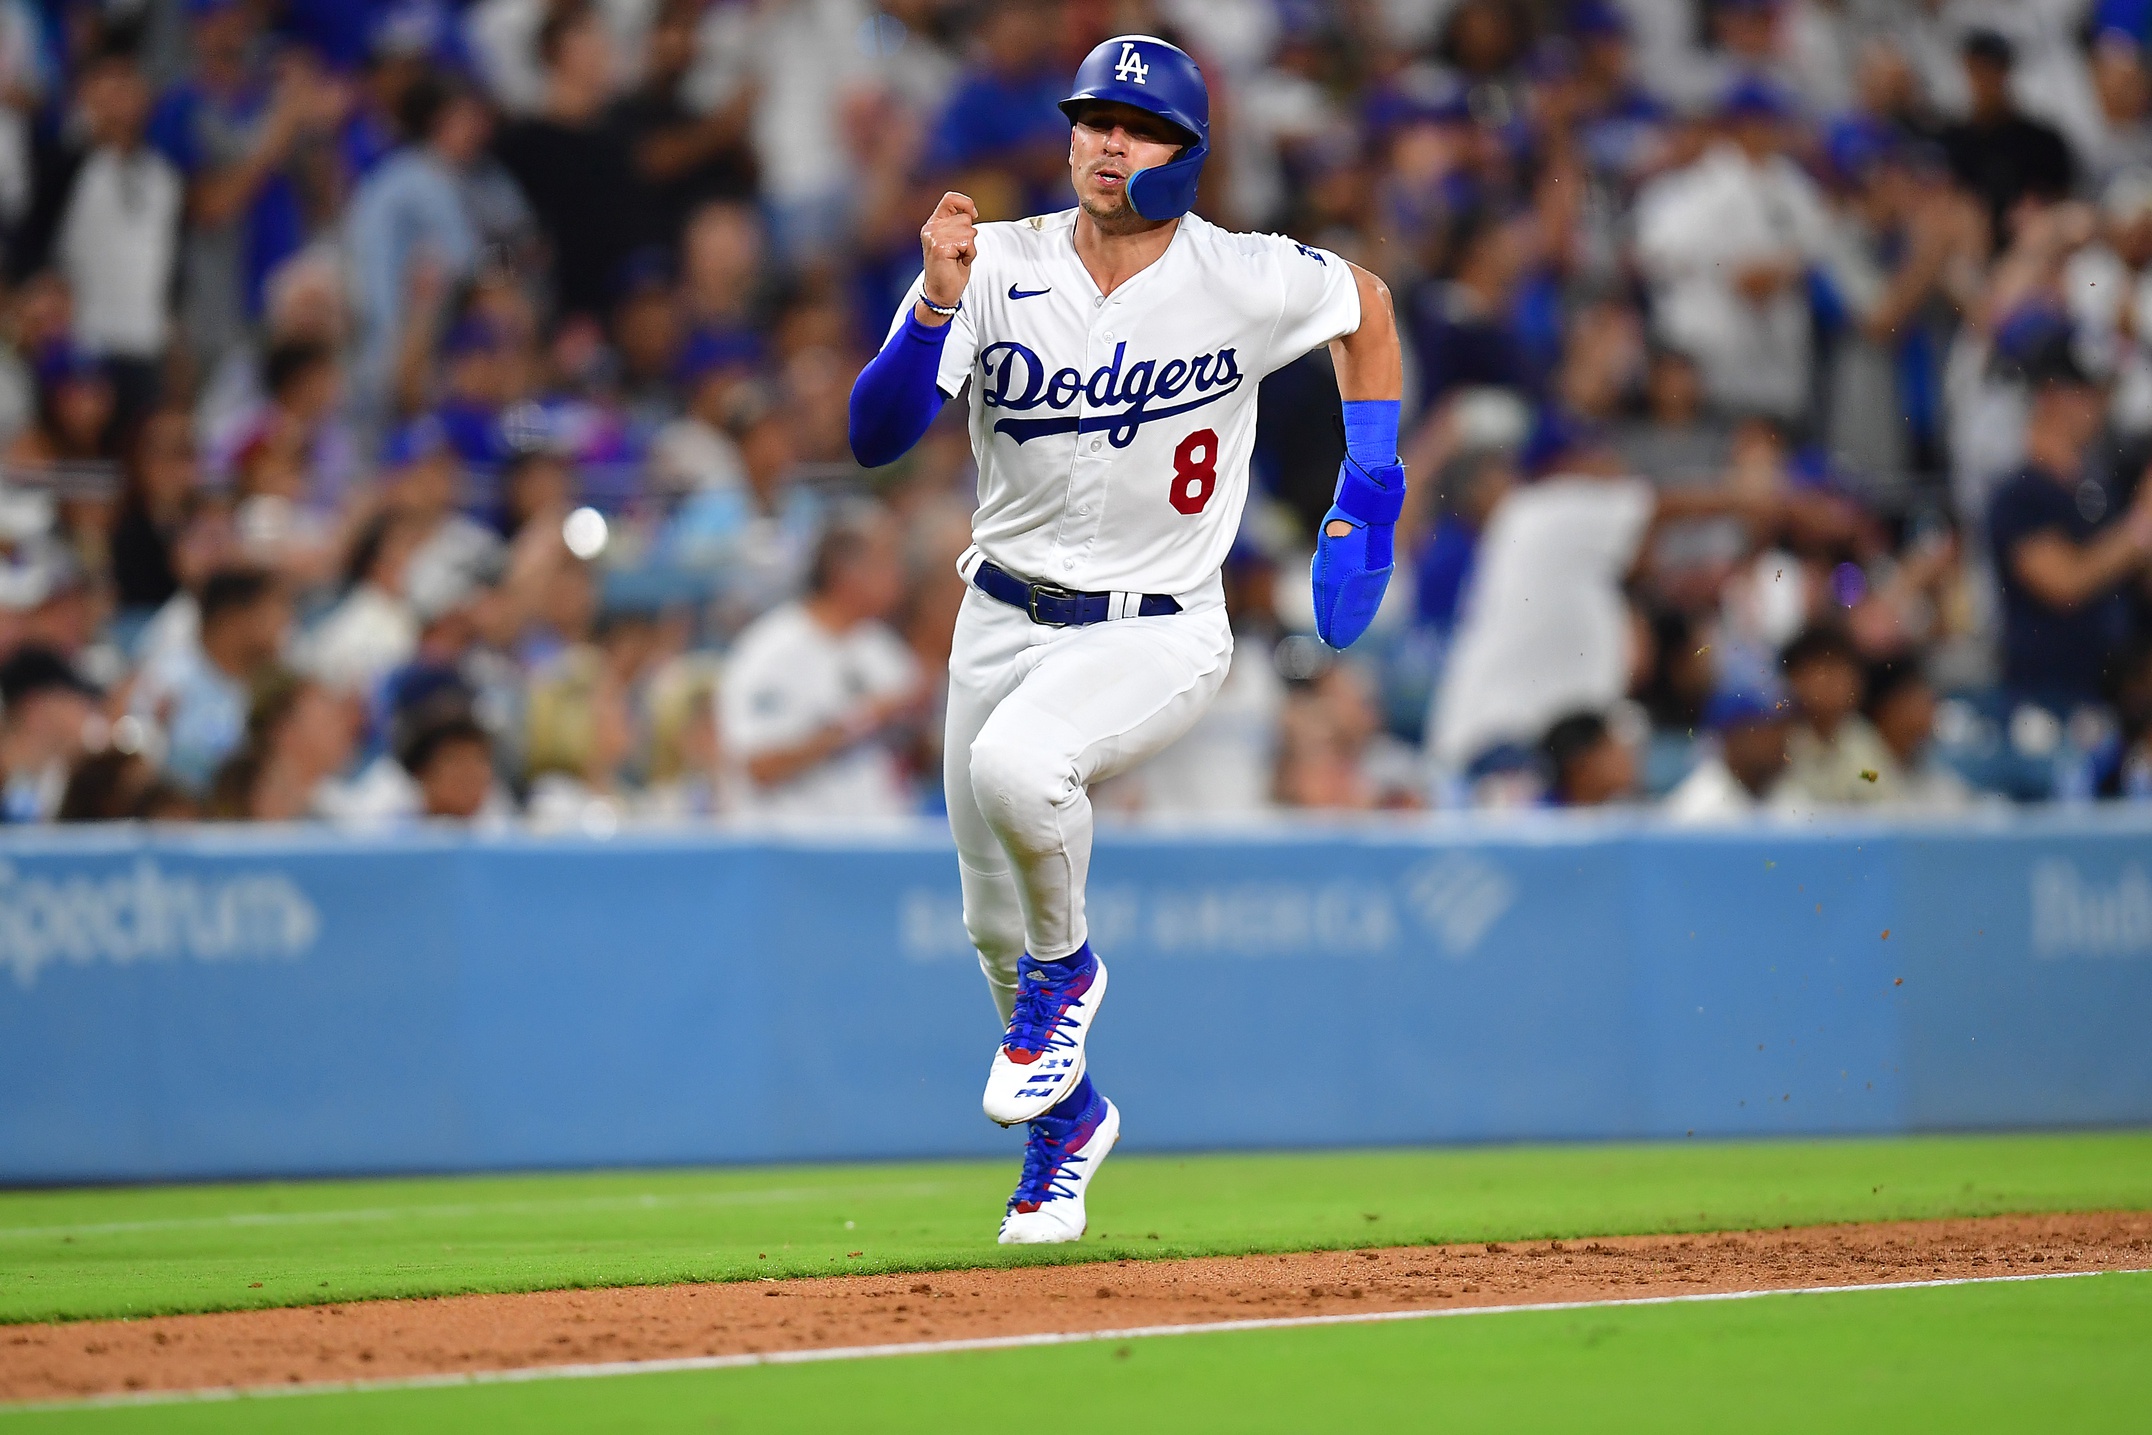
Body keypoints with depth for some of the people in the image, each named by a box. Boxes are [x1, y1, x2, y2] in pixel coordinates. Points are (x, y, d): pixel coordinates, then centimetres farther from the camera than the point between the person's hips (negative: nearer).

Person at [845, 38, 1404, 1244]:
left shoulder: (1245, 282, -12)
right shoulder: (1000, 267, -9)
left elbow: (1367, 305, 11)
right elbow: (875, 436, -17)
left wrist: (1368, 496, 5)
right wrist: (938, 304, -33)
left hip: (1158, 635, -4)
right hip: (1006, 621, 4)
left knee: (1017, 763, -34)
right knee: (993, 916, 13)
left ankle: (1068, 968, -3)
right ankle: (1071, 1122, 41)